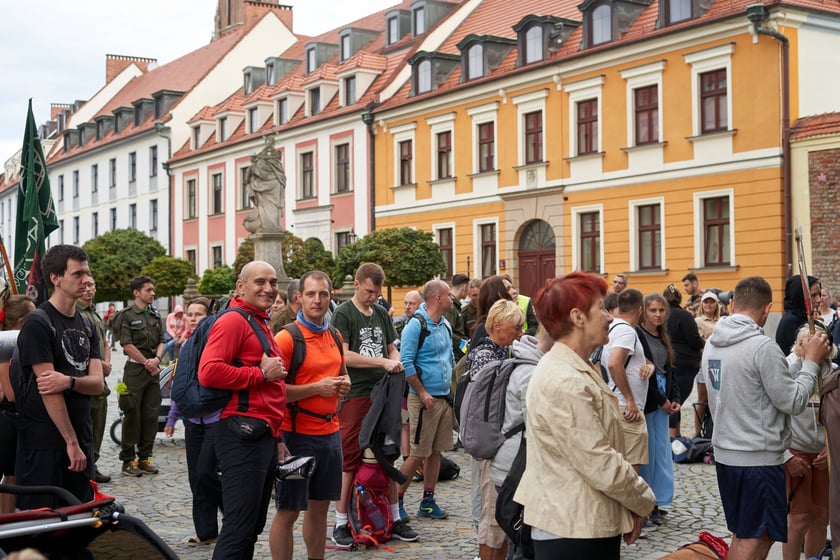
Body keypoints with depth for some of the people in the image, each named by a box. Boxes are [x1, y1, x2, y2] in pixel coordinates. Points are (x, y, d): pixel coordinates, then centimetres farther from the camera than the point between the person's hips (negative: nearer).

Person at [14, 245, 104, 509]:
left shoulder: (87, 326, 13)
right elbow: (49, 390, -15)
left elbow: (98, 383, 2)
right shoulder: (38, 323, -10)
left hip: (81, 437, 7)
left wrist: (69, 381, -21)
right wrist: (71, 441, -17)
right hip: (43, 442, -7)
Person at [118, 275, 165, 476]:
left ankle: (145, 457, 14)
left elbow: (161, 341, 13)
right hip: (135, 369, -6)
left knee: (151, 415, 6)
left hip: (153, 370, 6)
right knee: (132, 415, -4)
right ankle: (128, 459, 3)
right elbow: (127, 345, -9)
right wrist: (147, 363, -8)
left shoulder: (156, 315, 14)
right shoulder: (127, 315, -4)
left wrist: (157, 359, -6)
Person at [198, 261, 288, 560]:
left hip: (265, 435, 10)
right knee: (239, 527, -10)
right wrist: (262, 373, -16)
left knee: (254, 525, 15)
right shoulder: (233, 321, -9)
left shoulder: (260, 324, 21)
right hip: (244, 434, -10)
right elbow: (209, 371, -24)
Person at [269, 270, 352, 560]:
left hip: (330, 432, 7)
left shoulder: (334, 336, 10)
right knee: (288, 512, -1)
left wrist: (344, 382, 5)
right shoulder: (286, 337, -12)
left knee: (319, 508, 14)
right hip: (297, 435, -7)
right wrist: (317, 387, -19)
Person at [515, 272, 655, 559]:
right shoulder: (564, 383, -23)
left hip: (587, 525, 10)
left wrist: (632, 504, 9)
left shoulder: (577, 371, 11)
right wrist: (643, 501, -7)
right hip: (573, 534, -10)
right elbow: (601, 466, -23)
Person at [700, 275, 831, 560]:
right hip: (759, 458, -8)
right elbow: (794, 402, -15)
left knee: (743, 534, 19)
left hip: (725, 452, 8)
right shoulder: (763, 347, -20)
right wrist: (812, 361, -4)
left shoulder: (712, 343, 6)